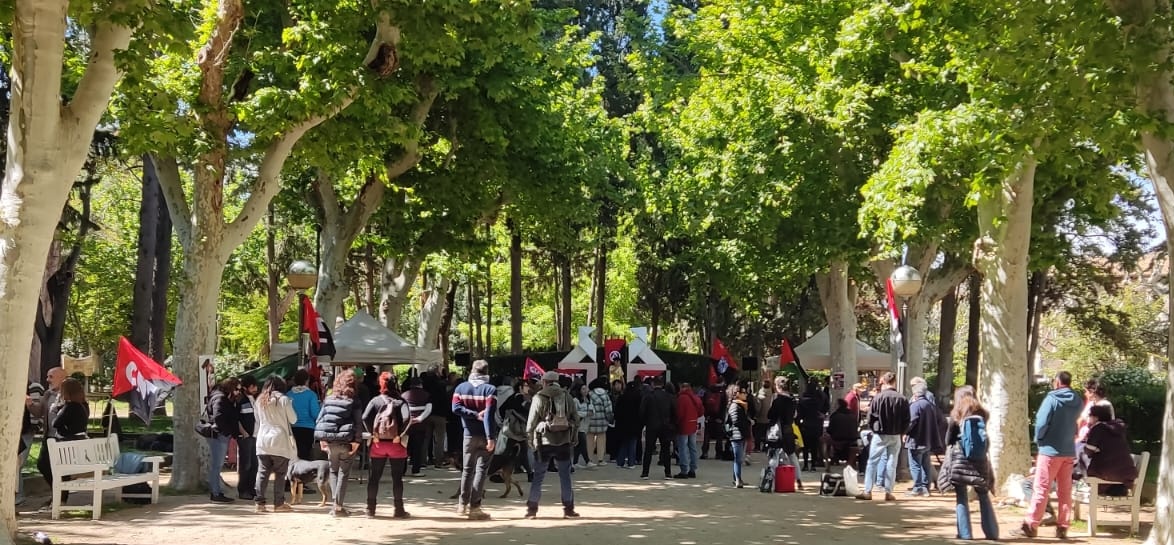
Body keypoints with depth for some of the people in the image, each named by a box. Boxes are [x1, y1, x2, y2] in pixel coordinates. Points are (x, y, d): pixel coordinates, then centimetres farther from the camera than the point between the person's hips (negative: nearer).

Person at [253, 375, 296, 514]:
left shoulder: (259, 401, 6)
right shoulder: (283, 400, -7)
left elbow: (257, 419, 15)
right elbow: (293, 419, 0)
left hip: (262, 441, 4)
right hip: (280, 441, -4)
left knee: (262, 472, 6)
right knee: (280, 473, 4)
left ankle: (259, 502, 2)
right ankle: (279, 504, 5)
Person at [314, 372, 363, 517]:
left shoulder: (328, 399, 8)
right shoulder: (354, 402, -1)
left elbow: (320, 419, 6)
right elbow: (358, 422, -8)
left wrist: (321, 439, 7)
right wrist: (356, 441, -9)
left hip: (330, 442, 3)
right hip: (346, 441, -3)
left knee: (333, 471, 16)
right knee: (344, 473, 4)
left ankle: (336, 503, 8)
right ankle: (338, 506, 0)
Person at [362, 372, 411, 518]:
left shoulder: (375, 400, 0)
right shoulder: (400, 401, -2)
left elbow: (365, 417, -15)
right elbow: (407, 418, -19)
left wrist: (373, 433, -7)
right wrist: (400, 435, -11)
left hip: (378, 444, 1)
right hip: (396, 445, -1)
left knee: (374, 477, 9)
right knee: (397, 478, 6)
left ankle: (370, 509, 10)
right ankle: (399, 510, 7)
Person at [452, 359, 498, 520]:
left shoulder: (461, 388, 3)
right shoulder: (490, 389, -10)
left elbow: (456, 408, -11)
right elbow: (489, 415, -19)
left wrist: (475, 415, -11)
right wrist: (491, 437, -21)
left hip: (469, 434, 3)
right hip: (485, 435, -3)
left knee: (467, 469, 16)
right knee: (481, 469, 0)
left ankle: (463, 504, 20)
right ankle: (474, 507, -4)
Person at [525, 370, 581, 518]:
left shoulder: (539, 398, -6)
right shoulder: (567, 397, 5)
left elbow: (531, 421, -6)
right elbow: (576, 419, 6)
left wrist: (531, 440, 6)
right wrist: (573, 438, 14)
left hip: (545, 442, -2)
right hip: (564, 442, 2)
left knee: (538, 476, 6)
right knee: (565, 476, 8)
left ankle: (532, 509, 8)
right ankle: (568, 509, 9)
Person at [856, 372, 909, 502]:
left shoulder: (878, 397, -11)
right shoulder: (902, 399, -4)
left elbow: (870, 417, -7)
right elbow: (907, 420, -1)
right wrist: (900, 431, 11)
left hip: (880, 435, -2)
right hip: (896, 437, 2)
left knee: (872, 462, 5)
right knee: (892, 463, 9)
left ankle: (867, 491, 3)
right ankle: (888, 492, 9)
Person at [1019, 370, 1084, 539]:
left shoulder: (1052, 399, -13)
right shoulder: (1078, 402, 4)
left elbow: (1041, 423, -16)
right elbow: (1075, 423, 13)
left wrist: (1039, 439, -2)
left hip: (1050, 450, -5)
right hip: (1069, 451, 5)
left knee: (1041, 489, -2)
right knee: (1065, 491, 10)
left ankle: (1030, 525, -3)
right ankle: (1063, 527, 11)